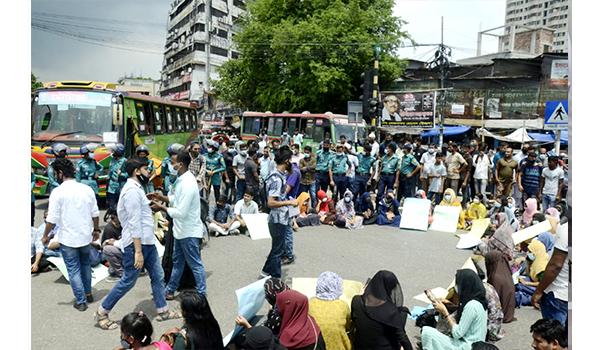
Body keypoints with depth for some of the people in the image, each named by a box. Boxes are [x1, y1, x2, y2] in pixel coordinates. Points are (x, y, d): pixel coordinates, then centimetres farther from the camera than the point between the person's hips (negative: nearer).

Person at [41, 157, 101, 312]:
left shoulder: (58, 192, -15)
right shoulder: (87, 189, -2)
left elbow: (52, 219, -14)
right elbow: (95, 214, 4)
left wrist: (45, 236, 1)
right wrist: (96, 229, 18)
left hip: (68, 239, -5)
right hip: (86, 236, 5)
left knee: (73, 270, 7)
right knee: (85, 264, 23)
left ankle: (81, 301, 12)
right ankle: (88, 294, 33)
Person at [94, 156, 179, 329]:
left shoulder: (137, 188, 14)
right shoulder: (132, 191, -19)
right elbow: (134, 223, -23)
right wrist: (138, 251, -23)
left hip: (147, 242, 10)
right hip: (136, 243, -10)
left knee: (158, 276, 14)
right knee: (128, 281, 1)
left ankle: (162, 311, 26)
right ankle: (101, 313, 16)